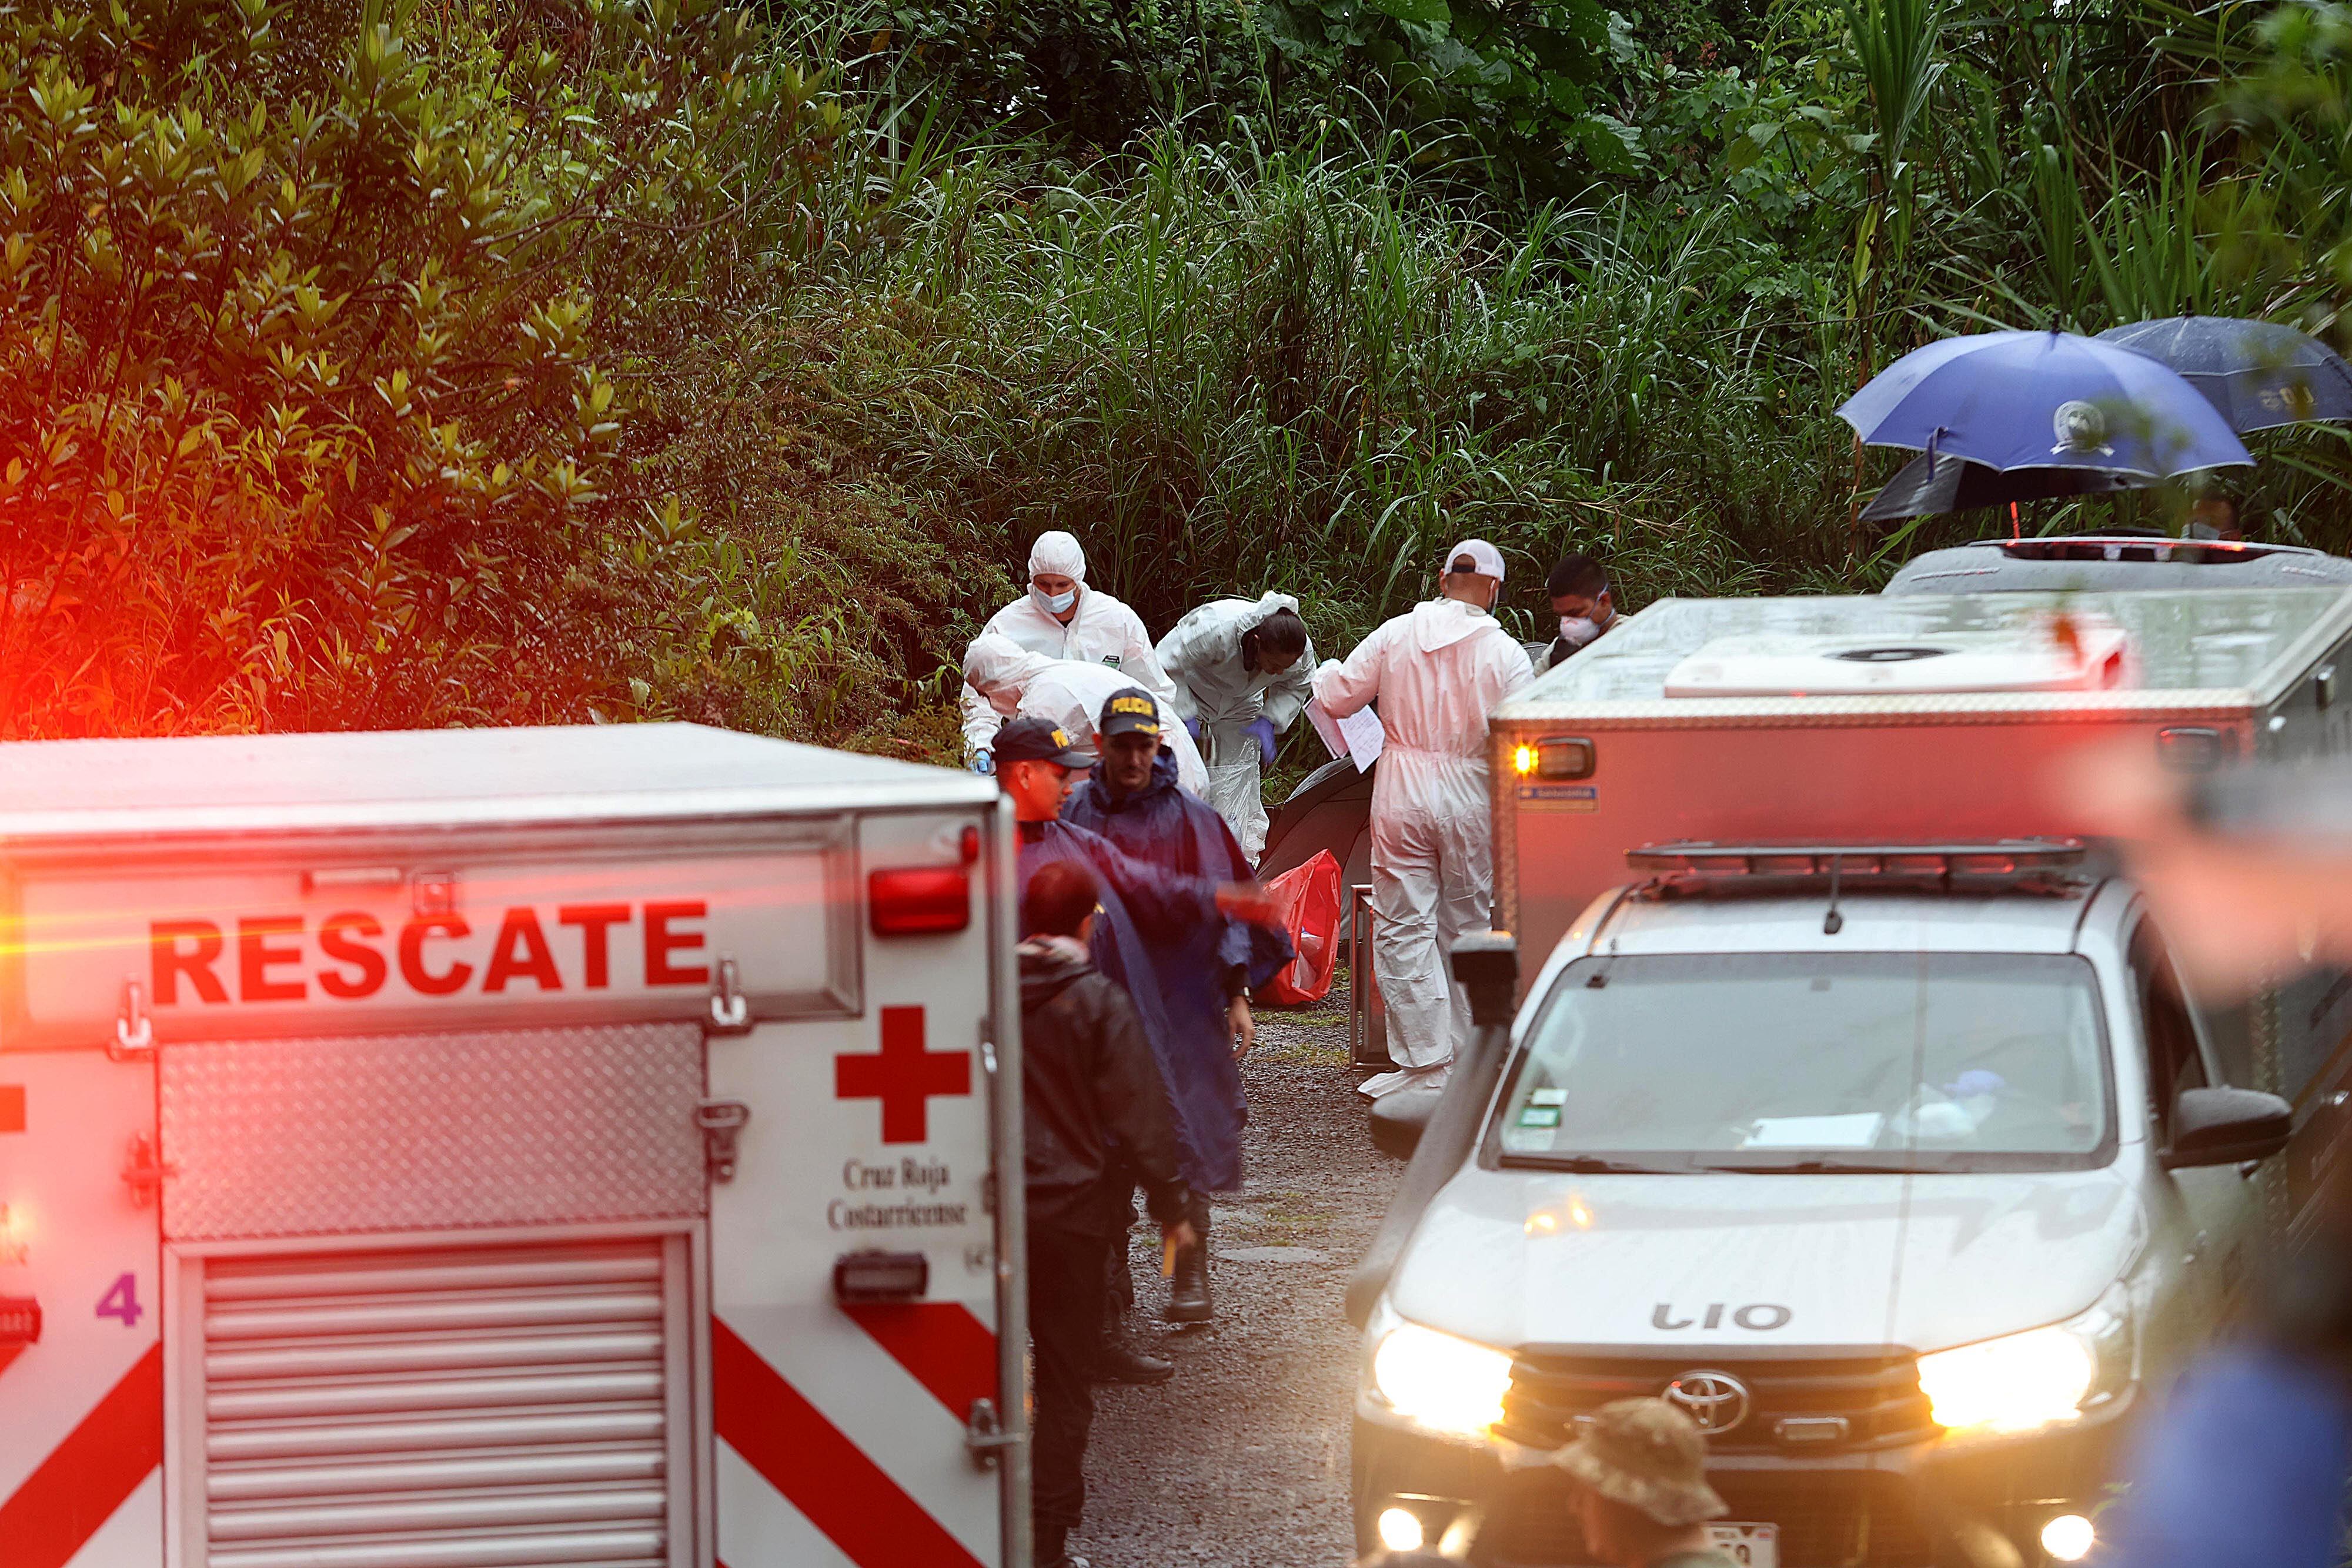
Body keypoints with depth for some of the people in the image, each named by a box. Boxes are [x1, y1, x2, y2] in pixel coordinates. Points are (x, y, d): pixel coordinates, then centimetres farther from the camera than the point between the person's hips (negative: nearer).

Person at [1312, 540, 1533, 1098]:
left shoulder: (1395, 635, -1)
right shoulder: (1504, 653, -4)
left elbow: (1336, 698, 4)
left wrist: (1327, 673, 27)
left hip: (1401, 797, 0)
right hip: (1471, 799, 0)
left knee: (1404, 929, 3)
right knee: (1467, 928, 11)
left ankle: (1425, 1063, -3)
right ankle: (1466, 1061, 14)